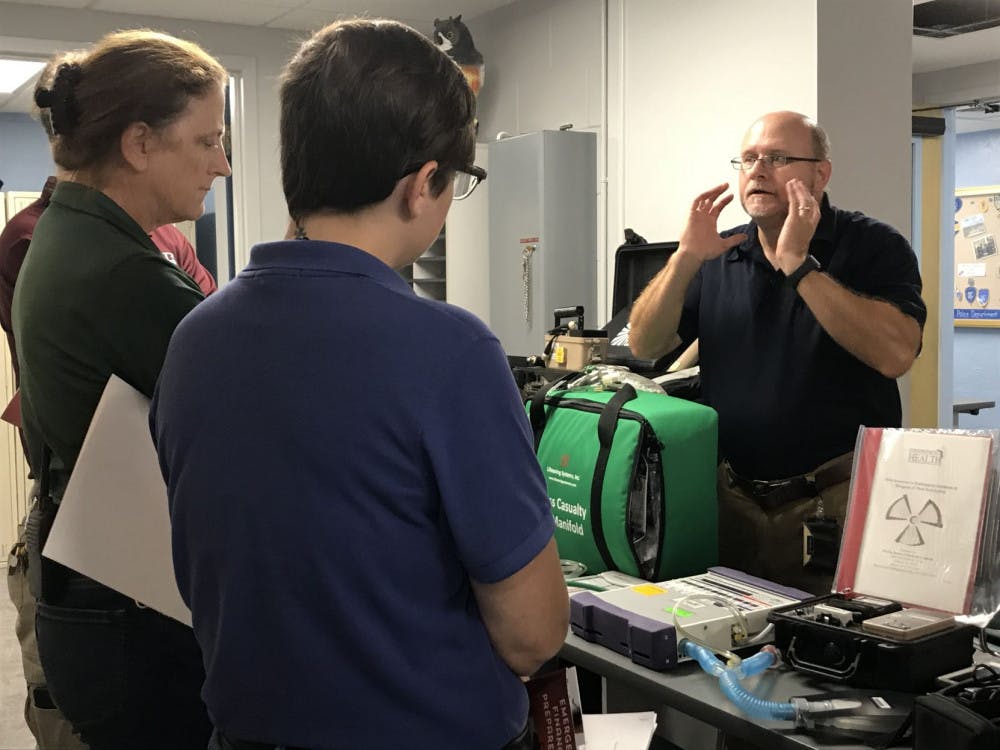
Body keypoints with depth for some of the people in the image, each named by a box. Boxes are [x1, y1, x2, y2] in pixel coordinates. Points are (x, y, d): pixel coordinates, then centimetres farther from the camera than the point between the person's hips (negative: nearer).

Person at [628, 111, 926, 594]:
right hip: (733, 496, 4)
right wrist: (686, 258, -11)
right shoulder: (719, 255, 8)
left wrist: (797, 264, -22)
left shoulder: (874, 247, -5)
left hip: (838, 501, -4)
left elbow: (894, 354, -22)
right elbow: (644, 345, 2)